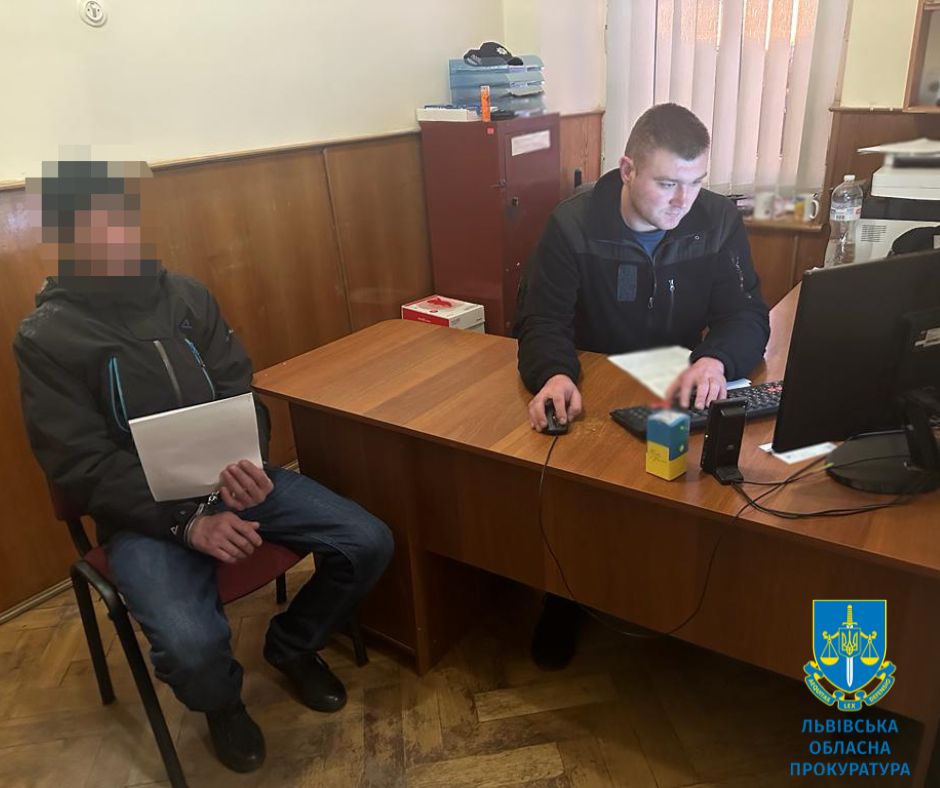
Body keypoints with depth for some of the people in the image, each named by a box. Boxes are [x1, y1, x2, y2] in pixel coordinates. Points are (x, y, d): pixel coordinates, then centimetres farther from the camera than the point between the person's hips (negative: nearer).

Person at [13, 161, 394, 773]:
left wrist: (250, 461, -18)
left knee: (369, 543, -10)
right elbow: (84, 467, -11)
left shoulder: (187, 295, 5)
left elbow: (243, 394, 4)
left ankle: (292, 645, 20)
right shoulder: (45, 338, -7)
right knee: (191, 644, -30)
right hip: (143, 510, -4)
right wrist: (186, 522, -22)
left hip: (232, 477, 4)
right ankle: (223, 704, 11)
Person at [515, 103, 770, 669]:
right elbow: (542, 319, -17)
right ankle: (564, 596, 4)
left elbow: (748, 315, -11)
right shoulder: (574, 224, -12)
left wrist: (716, 358, -36)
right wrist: (556, 374, -41)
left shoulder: (719, 221, -6)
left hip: (682, 389, 2)